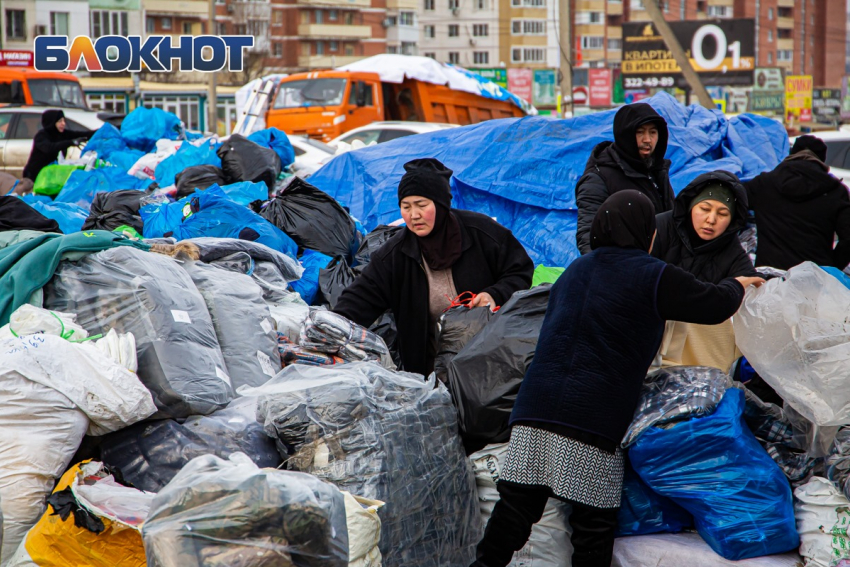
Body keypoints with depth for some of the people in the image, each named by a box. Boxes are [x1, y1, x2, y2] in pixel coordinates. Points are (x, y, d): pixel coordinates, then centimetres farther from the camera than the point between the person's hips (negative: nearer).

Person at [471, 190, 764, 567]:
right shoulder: (653, 276, 2)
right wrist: (738, 285, 31)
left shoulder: (574, 271, 22)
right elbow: (714, 306, 8)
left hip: (533, 410, 5)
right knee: (594, 522, 5)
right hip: (591, 422, -5)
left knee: (516, 505, 6)